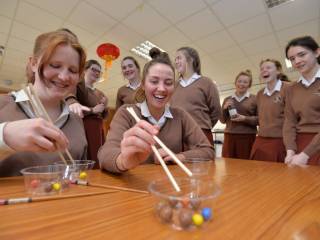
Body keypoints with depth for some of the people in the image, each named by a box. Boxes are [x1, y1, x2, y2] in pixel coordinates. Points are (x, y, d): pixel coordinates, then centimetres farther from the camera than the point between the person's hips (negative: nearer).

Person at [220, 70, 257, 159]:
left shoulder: (254, 99, 4)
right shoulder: (227, 99, 12)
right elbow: (222, 120, 12)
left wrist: (245, 119, -14)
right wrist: (224, 108, -4)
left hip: (247, 137, -2)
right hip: (229, 136, 2)